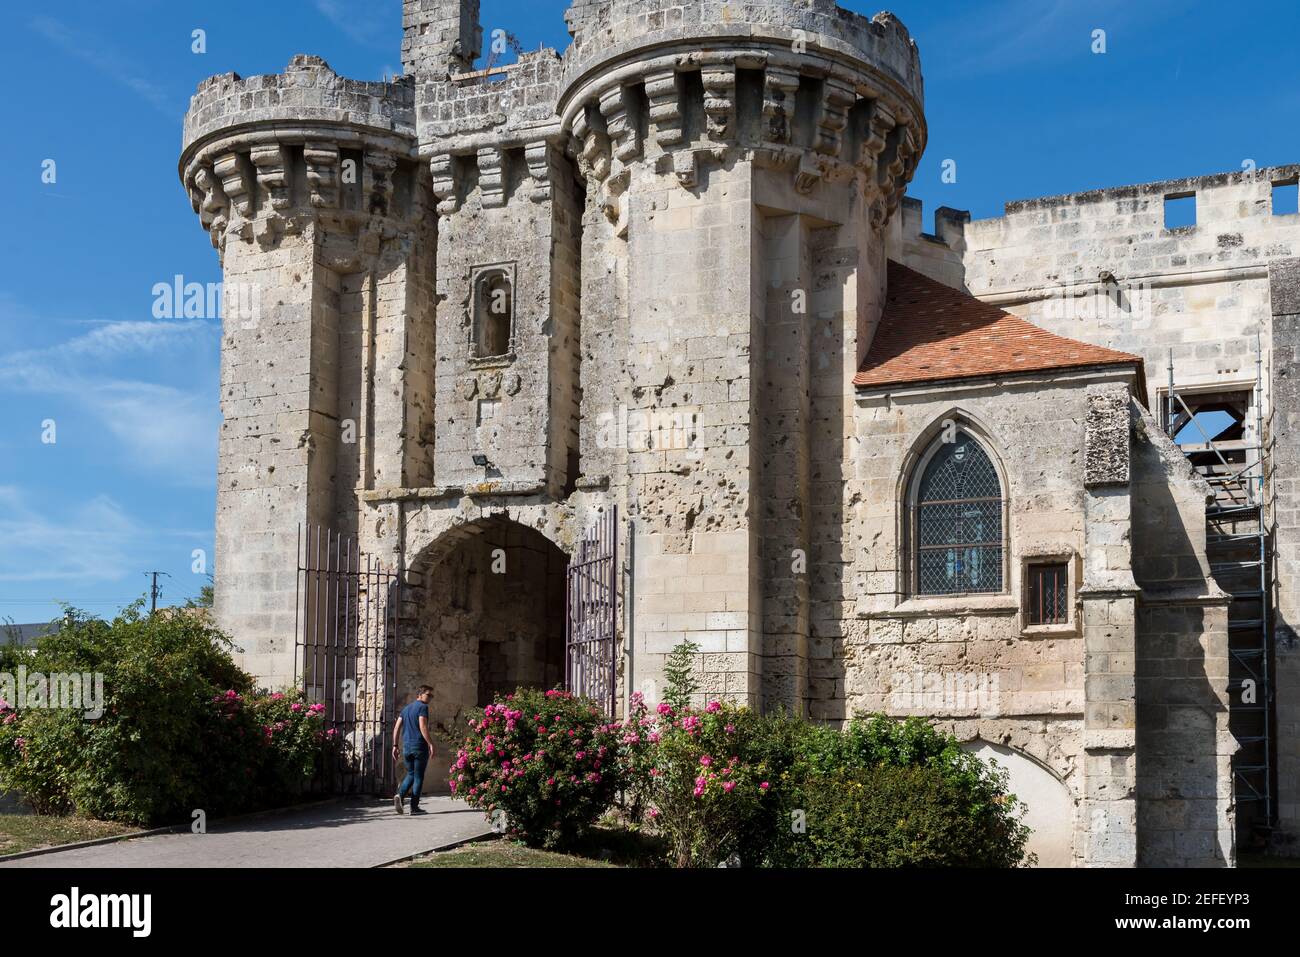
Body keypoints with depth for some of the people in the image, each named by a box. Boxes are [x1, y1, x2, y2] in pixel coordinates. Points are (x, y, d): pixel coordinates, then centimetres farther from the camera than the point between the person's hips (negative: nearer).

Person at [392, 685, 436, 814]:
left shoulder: (406, 708, 16)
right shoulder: (422, 707, -6)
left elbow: (397, 728, 13)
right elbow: (422, 727, -18)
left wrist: (395, 746, 14)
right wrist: (431, 745, -19)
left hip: (406, 747, 6)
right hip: (419, 746, -6)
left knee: (410, 774, 18)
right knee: (418, 776, 2)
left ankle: (400, 795, -7)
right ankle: (414, 807, 2)